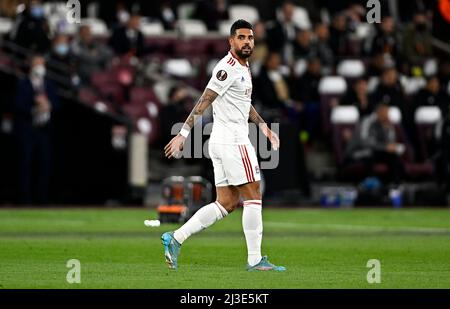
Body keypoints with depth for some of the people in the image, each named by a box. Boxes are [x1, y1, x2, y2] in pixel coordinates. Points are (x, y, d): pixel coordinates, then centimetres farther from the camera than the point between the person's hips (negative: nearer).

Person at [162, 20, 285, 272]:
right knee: (253, 197, -5)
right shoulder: (228, 69, -14)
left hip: (223, 144, 10)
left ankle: (175, 239, 7)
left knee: (226, 204, 9)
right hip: (233, 142, -10)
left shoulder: (243, 67, 17)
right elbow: (203, 102, -19)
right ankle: (255, 260, -1)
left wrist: (263, 125, 22)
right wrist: (183, 134, -23)